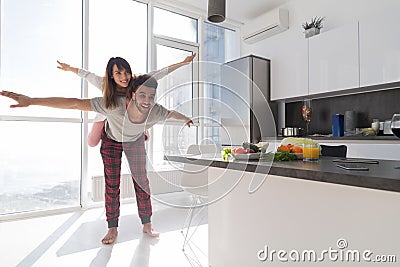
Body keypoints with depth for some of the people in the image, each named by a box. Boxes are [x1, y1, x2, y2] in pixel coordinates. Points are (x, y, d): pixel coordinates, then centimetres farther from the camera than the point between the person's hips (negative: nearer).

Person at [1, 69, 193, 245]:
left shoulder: (156, 112, -35)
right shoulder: (114, 105, -43)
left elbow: (172, 113, -11)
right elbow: (74, 103, -41)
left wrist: (186, 119, 10)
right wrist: (31, 101, -42)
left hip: (135, 142, 2)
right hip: (111, 140, -1)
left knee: (142, 181, 1)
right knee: (112, 185, 0)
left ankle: (146, 225, 16)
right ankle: (113, 228, 16)